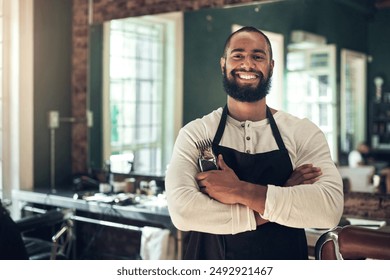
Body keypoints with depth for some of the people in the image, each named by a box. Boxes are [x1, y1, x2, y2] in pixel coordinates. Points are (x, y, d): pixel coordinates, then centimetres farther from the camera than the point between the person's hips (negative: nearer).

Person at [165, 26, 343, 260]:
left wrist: (240, 191, -29)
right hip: (211, 263, 0)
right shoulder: (195, 134, -10)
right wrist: (272, 208, -24)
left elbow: (330, 207, -23)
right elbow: (182, 210, -24)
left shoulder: (304, 134, -9)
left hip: (284, 258, 1)